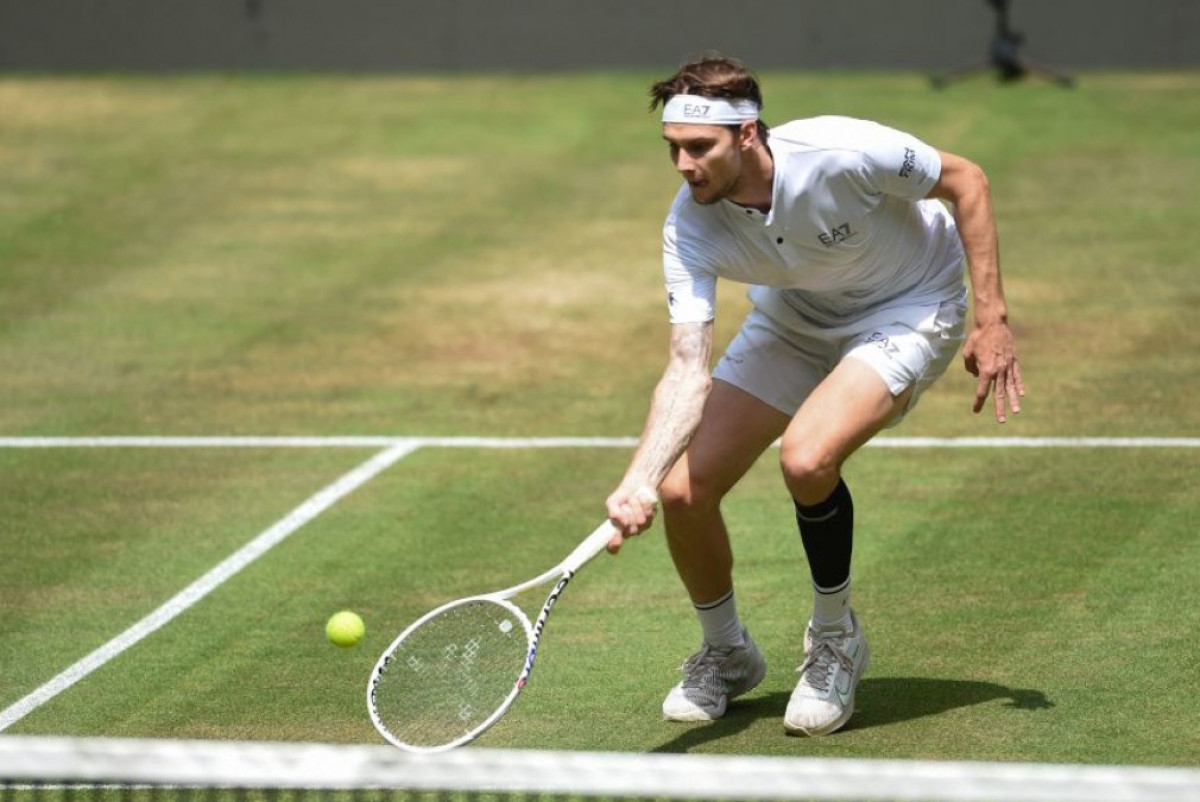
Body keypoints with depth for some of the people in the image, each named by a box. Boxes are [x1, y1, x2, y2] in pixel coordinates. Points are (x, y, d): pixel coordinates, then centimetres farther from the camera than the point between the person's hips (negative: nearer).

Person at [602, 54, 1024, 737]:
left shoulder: (840, 154, -35)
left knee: (806, 457, -32)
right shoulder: (690, 227, -23)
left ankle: (836, 639, -5)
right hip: (792, 322, 5)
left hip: (907, 311, -5)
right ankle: (726, 654, 21)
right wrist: (639, 483, -43)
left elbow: (966, 181, -18)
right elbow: (689, 369, -28)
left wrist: (993, 318, -19)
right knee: (684, 489, -9)